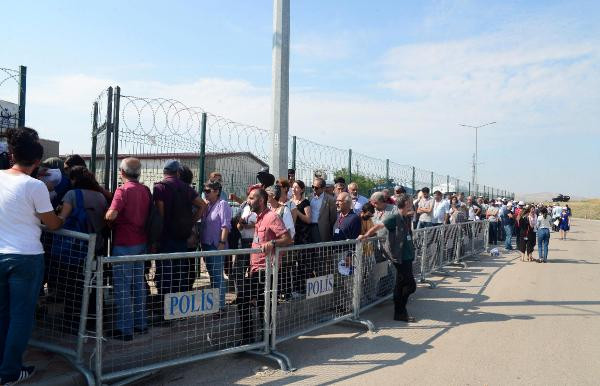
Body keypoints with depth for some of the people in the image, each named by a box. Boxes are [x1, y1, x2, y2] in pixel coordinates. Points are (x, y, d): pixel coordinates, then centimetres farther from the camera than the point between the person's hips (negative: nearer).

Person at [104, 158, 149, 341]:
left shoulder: (123, 190, -14)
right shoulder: (146, 190, 6)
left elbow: (111, 215, -24)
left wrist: (106, 217, -4)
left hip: (124, 244, -7)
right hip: (141, 243, 7)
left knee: (122, 287, 0)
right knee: (139, 284, 16)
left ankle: (125, 329, 4)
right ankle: (141, 323, 25)